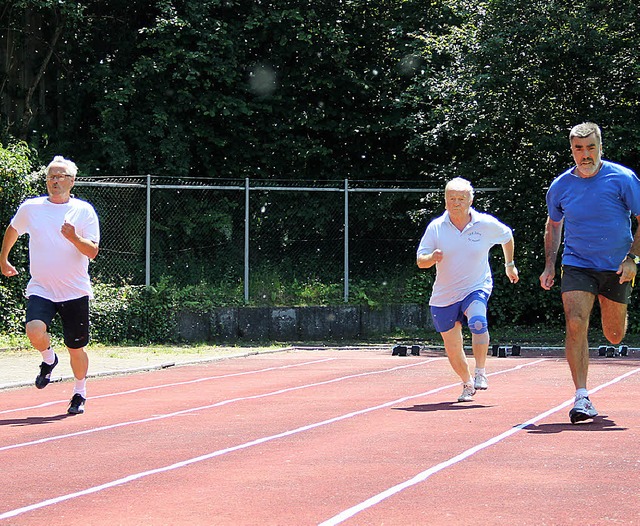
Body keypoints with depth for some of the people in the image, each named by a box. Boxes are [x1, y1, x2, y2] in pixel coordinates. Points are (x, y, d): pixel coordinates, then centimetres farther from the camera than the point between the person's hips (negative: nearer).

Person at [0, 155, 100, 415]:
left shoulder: (84, 211, -2)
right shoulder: (30, 208, 4)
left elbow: (93, 251, -9)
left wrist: (74, 237, -27)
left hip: (75, 292, -1)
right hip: (40, 289, 1)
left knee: (76, 348, 4)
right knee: (35, 330, -25)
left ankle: (80, 394, 29)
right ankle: (49, 359, 10)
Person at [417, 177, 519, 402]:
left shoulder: (486, 224, -6)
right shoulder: (436, 227, -6)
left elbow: (507, 236, 15)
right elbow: (420, 261, -6)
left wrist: (510, 265, 20)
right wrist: (432, 258, -27)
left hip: (476, 288, -2)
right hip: (444, 295, 2)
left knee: (477, 322, -33)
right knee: (452, 348, 7)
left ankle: (480, 372, -16)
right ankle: (467, 384, 32)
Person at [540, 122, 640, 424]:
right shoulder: (560, 187, -2)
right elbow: (553, 225, 16)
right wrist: (549, 265, 7)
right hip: (577, 266, 1)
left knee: (614, 337, 10)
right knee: (575, 324, -20)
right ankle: (582, 397, -19)